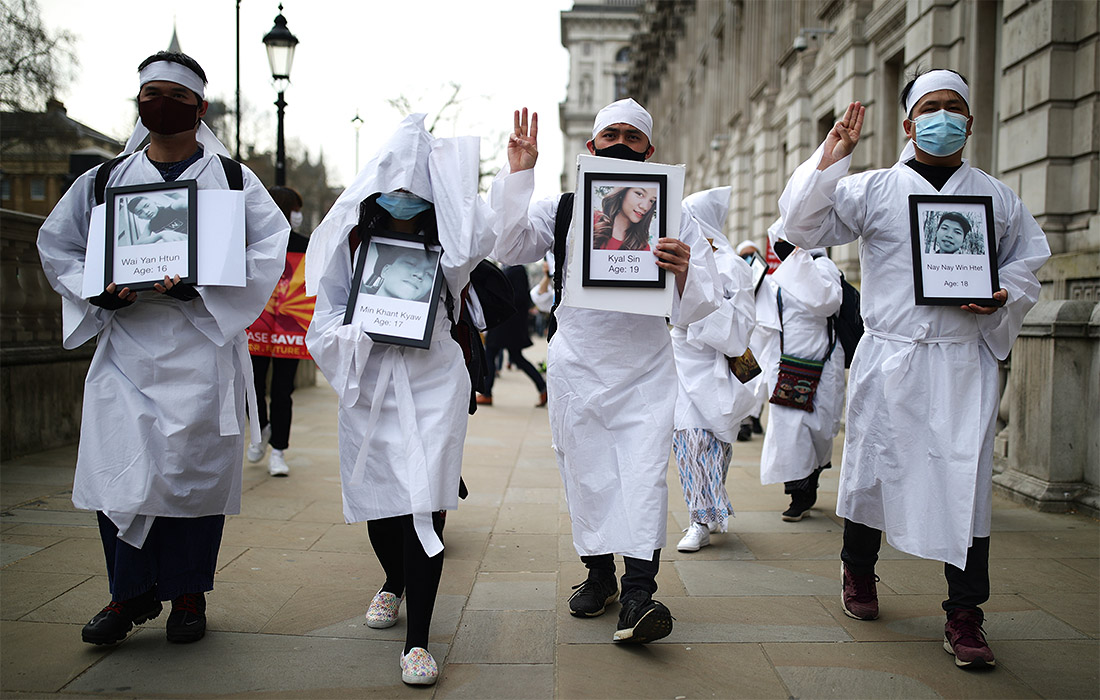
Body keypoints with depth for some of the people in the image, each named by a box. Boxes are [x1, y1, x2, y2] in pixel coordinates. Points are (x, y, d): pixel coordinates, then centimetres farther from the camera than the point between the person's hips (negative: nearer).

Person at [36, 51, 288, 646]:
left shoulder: (231, 179, 6)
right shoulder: (103, 180, 13)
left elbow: (269, 247, -3)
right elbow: (56, 244, 17)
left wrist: (201, 283, -17)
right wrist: (100, 291, -4)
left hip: (200, 345, -2)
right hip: (125, 346, 2)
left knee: (193, 464, 1)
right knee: (119, 464, -3)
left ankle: (188, 595, 15)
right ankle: (132, 592, 14)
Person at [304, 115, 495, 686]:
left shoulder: (441, 252, 4)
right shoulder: (353, 244, 8)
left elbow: (478, 240, -19)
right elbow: (326, 321, 9)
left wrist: (450, 164, -11)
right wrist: (368, 332, -12)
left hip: (431, 385, -2)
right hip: (368, 386, 3)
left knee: (424, 503, -12)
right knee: (378, 496, 13)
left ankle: (417, 640, -5)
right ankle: (393, 581, 46)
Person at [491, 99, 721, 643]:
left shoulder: (674, 217, 2)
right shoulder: (562, 209, 5)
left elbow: (697, 308, -1)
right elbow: (508, 248, -6)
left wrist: (683, 272, -25)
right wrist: (518, 174, -14)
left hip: (646, 369, -1)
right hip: (578, 365, 1)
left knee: (644, 472, -10)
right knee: (587, 472, 7)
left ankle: (638, 595, -12)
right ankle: (599, 574, 25)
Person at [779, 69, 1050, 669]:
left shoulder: (998, 198, 11)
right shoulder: (872, 190, 4)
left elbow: (1027, 264, 17)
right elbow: (803, 227, -2)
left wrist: (1002, 296, -5)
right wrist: (828, 162, -11)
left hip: (964, 361, 1)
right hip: (888, 357, -1)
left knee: (966, 479, -3)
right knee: (872, 466, 9)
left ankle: (964, 616, 8)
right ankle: (858, 572, 34)